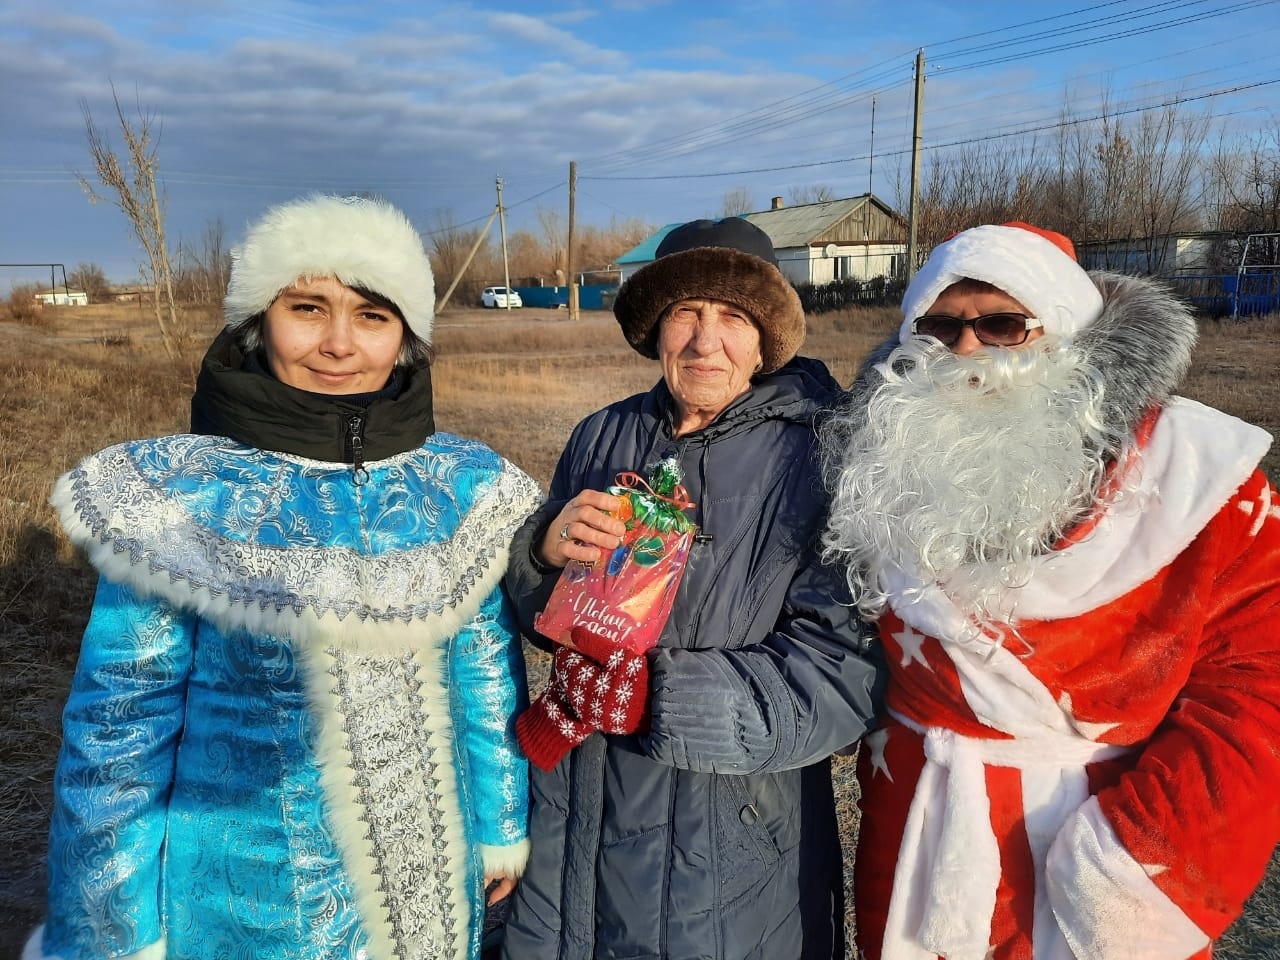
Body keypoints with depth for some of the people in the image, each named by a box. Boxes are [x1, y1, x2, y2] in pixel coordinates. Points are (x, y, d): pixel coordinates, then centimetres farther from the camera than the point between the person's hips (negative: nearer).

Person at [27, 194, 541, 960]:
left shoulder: (464, 486, -9)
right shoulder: (176, 493, -14)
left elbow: (489, 673, 1)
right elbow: (119, 724, -8)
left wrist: (504, 826, 9)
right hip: (241, 893, -1)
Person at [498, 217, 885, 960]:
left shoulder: (816, 460, -15)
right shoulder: (605, 437, -4)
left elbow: (843, 680, -19)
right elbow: (540, 619, 5)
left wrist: (651, 692, -26)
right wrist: (546, 549, -17)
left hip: (737, 848, -3)